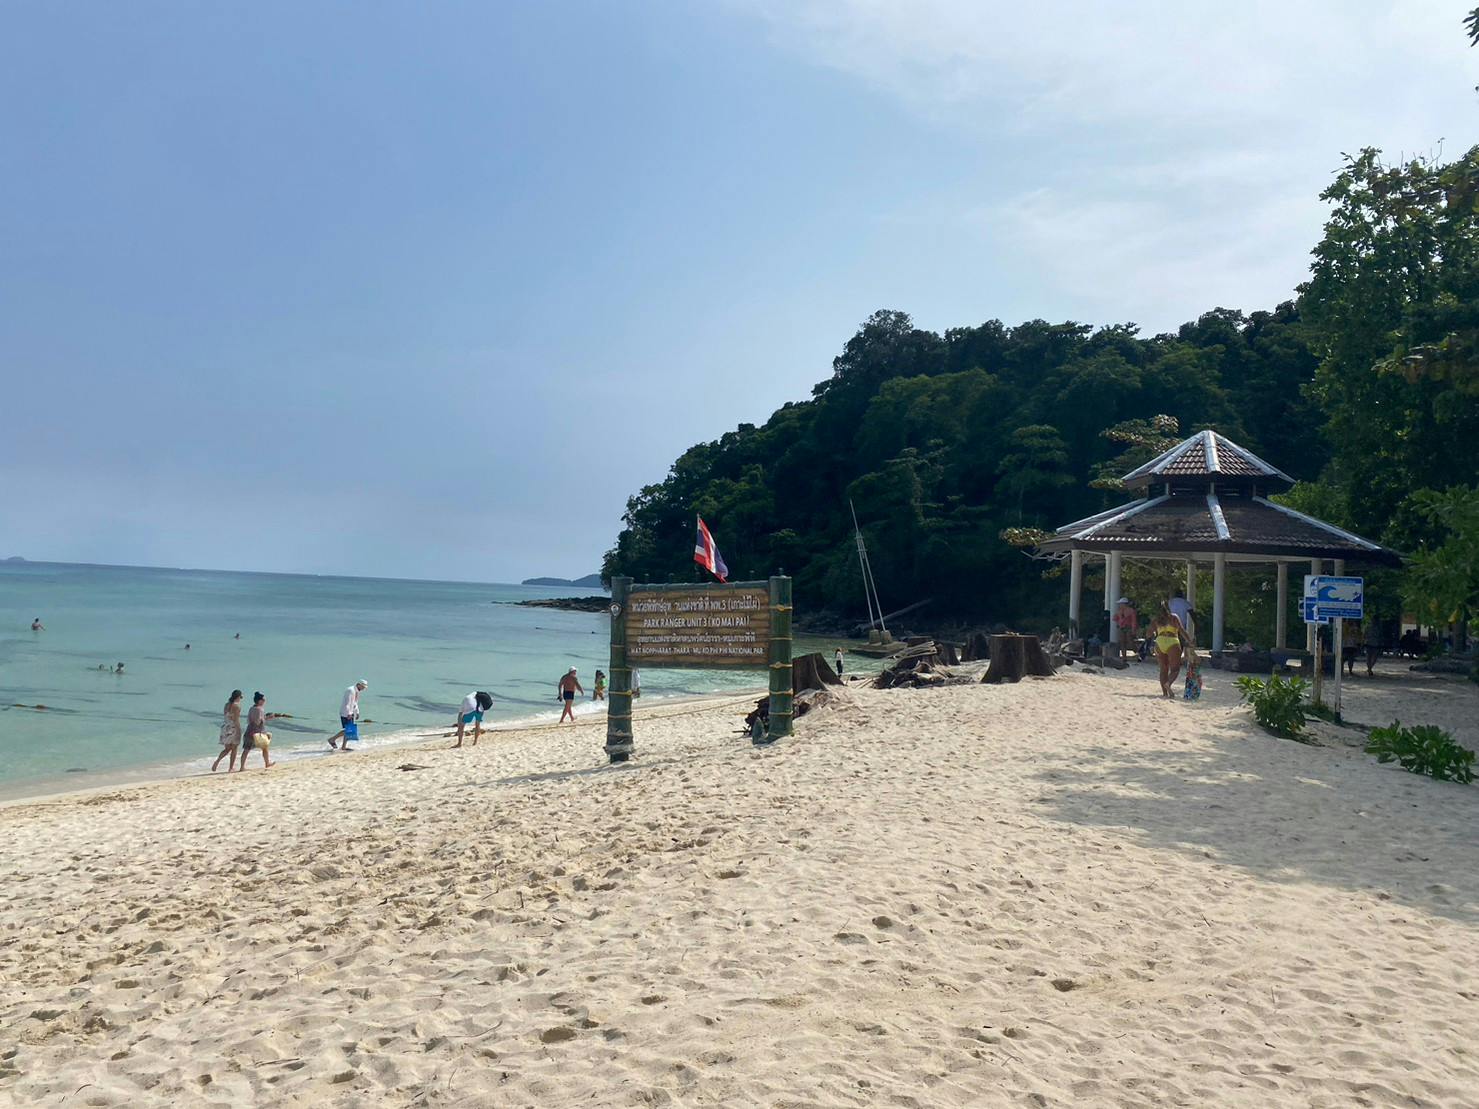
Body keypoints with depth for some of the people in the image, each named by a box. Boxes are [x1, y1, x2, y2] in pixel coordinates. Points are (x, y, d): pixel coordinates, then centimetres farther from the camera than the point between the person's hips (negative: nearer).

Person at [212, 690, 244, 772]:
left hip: (225, 726, 7)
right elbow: (236, 719, -18)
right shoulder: (237, 705, -13)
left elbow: (226, 716, 13)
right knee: (234, 749, 6)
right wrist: (238, 730, -16)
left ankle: (217, 761, -8)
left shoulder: (227, 704, 9)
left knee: (227, 748, 15)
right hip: (234, 727, -7)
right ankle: (230, 768, 9)